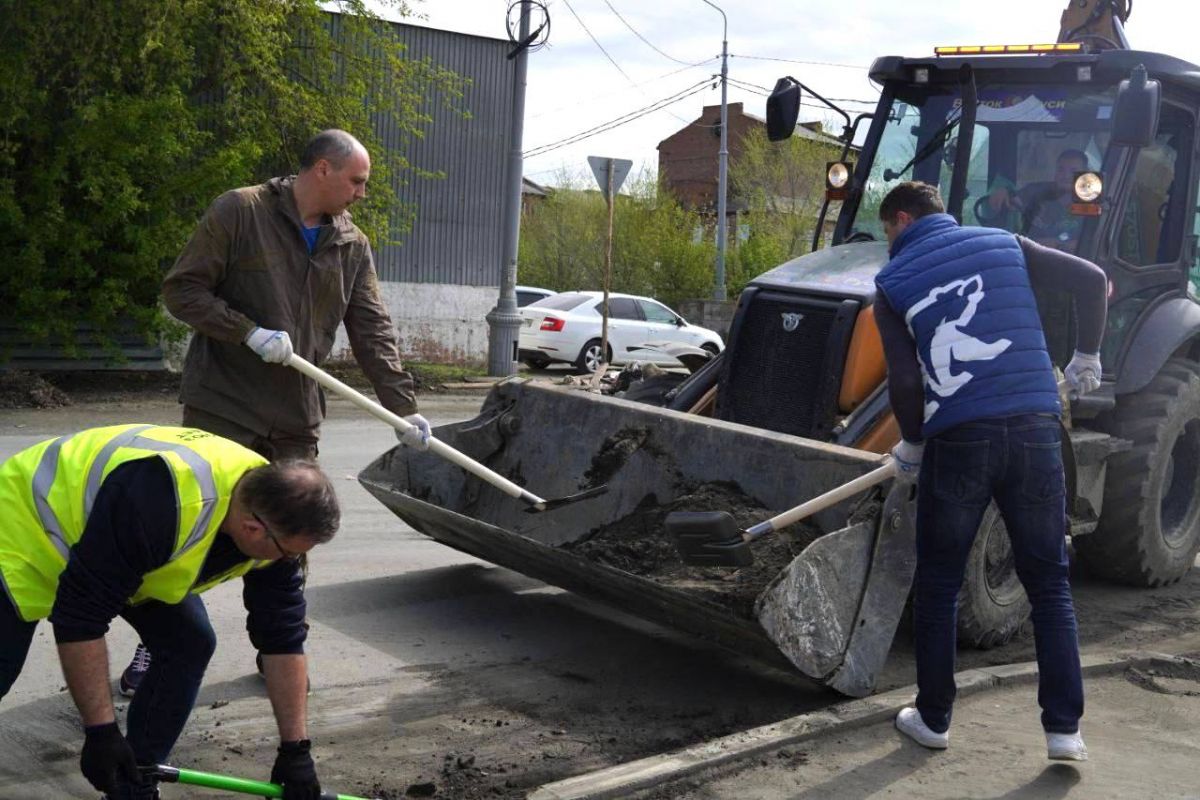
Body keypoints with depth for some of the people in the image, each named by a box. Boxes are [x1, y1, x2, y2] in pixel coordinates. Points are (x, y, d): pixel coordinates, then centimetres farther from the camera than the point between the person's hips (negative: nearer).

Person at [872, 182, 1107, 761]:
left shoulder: (893, 283, 6)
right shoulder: (1003, 245, 13)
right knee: (1049, 585, 12)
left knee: (938, 587, 14)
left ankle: (932, 719, 23)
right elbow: (1092, 280, 5)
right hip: (1034, 429, 2)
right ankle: (1064, 728, 12)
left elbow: (904, 380, -2)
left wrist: (912, 444, 14)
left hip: (955, 441, -2)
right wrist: (1086, 358, 19)